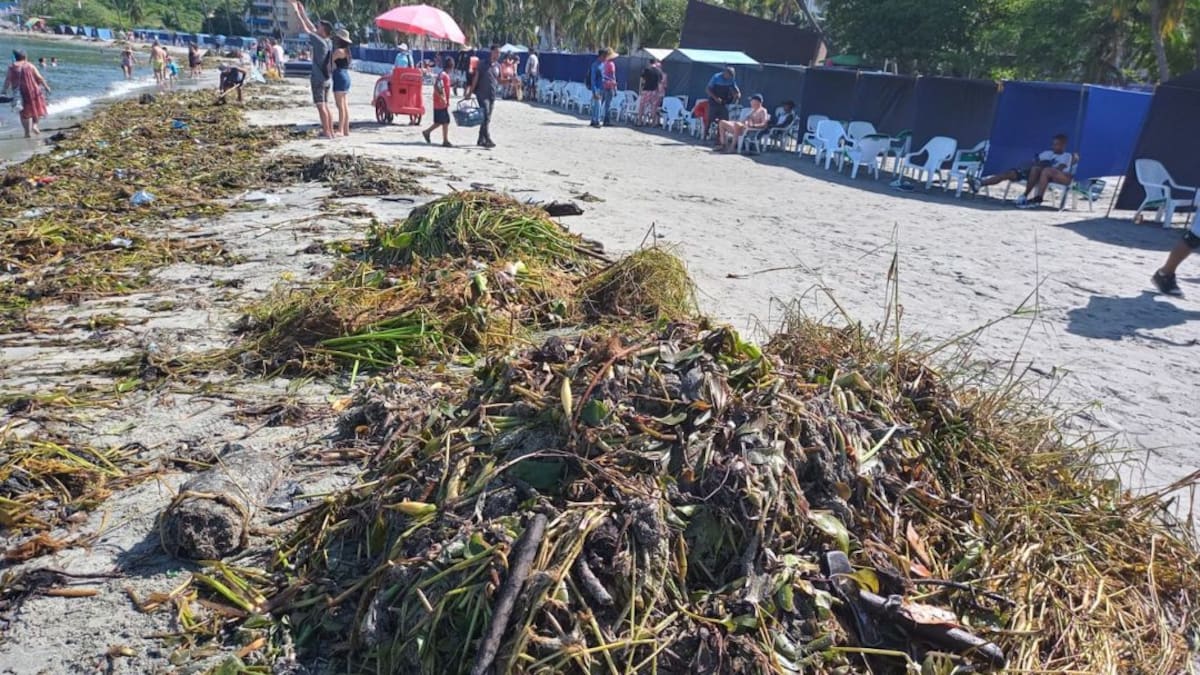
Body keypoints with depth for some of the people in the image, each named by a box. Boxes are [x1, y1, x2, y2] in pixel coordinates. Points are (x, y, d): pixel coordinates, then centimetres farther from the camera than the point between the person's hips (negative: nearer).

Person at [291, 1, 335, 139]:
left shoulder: (320, 42, -14)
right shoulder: (327, 42, 8)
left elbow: (306, 29, -11)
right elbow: (311, 28, 19)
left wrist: (297, 12, -4)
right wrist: (302, 12, 23)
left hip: (318, 79, -8)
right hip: (326, 79, 8)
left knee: (321, 106, -7)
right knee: (325, 106, 10)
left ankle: (326, 132, -9)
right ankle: (330, 131, 11)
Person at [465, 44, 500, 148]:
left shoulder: (498, 66, 11)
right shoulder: (482, 64, -4)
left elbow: (499, 80, 15)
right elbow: (475, 79, -3)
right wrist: (470, 92, -5)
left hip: (492, 96, 6)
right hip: (482, 95, -6)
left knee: (487, 119, 8)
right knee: (485, 117, -14)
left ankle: (481, 140, 16)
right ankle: (488, 139, -18)